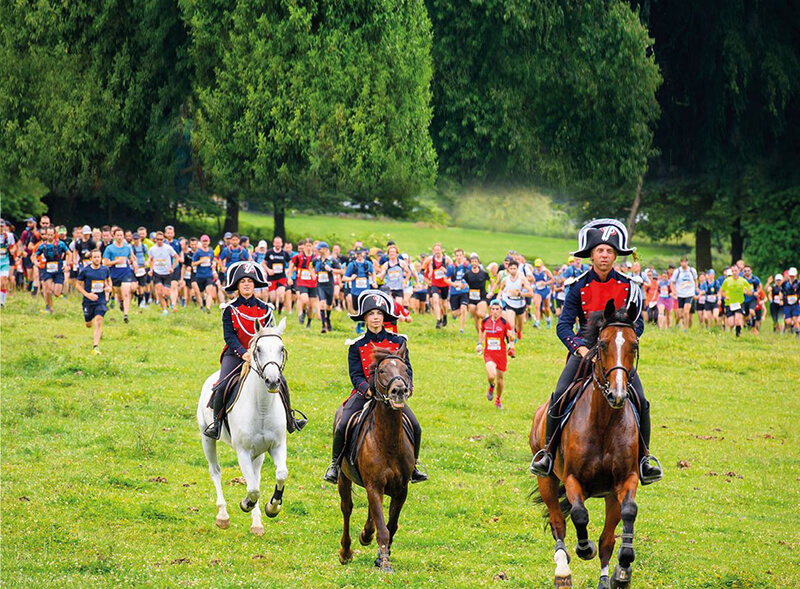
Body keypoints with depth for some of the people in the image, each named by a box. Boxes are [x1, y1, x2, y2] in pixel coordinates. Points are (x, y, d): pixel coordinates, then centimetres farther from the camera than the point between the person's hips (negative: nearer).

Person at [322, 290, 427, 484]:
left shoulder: (397, 341, 4)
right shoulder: (357, 345, 1)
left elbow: (406, 369, 2)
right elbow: (356, 375, -5)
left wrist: (406, 386, -19)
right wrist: (368, 389, -25)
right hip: (364, 394, -1)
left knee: (415, 427, -14)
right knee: (342, 427, -20)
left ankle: (412, 467, 9)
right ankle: (336, 464, 4)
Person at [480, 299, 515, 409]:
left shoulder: (504, 323, -8)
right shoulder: (485, 321, 0)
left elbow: (511, 338, -4)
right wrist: (480, 343, 16)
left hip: (501, 354, 0)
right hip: (488, 353, 0)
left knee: (500, 378, 9)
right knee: (491, 376, -22)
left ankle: (498, 399, 34)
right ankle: (491, 387, 16)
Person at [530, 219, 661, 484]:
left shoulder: (628, 287, 0)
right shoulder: (579, 287, -2)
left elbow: (638, 324, -1)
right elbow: (564, 325, -7)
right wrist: (580, 348, -25)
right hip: (585, 349, -1)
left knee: (640, 402, -15)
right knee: (560, 395, -20)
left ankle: (643, 457, 0)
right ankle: (547, 450, -5)